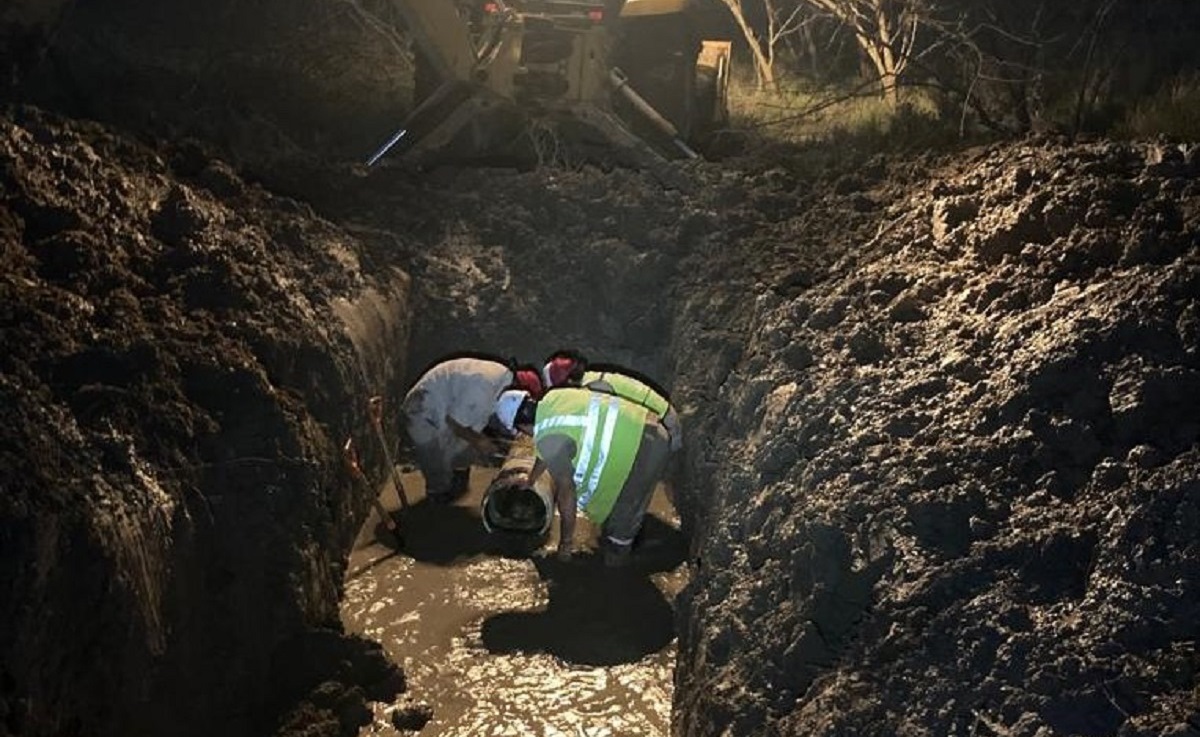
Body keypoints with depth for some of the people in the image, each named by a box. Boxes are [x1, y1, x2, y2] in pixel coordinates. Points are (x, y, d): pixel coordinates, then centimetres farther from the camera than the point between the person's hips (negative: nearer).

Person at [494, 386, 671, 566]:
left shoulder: (547, 438, -16)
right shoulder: (553, 398, 9)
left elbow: (566, 490, -9)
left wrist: (565, 542, 4)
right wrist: (531, 478, 46)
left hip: (643, 449, -9)